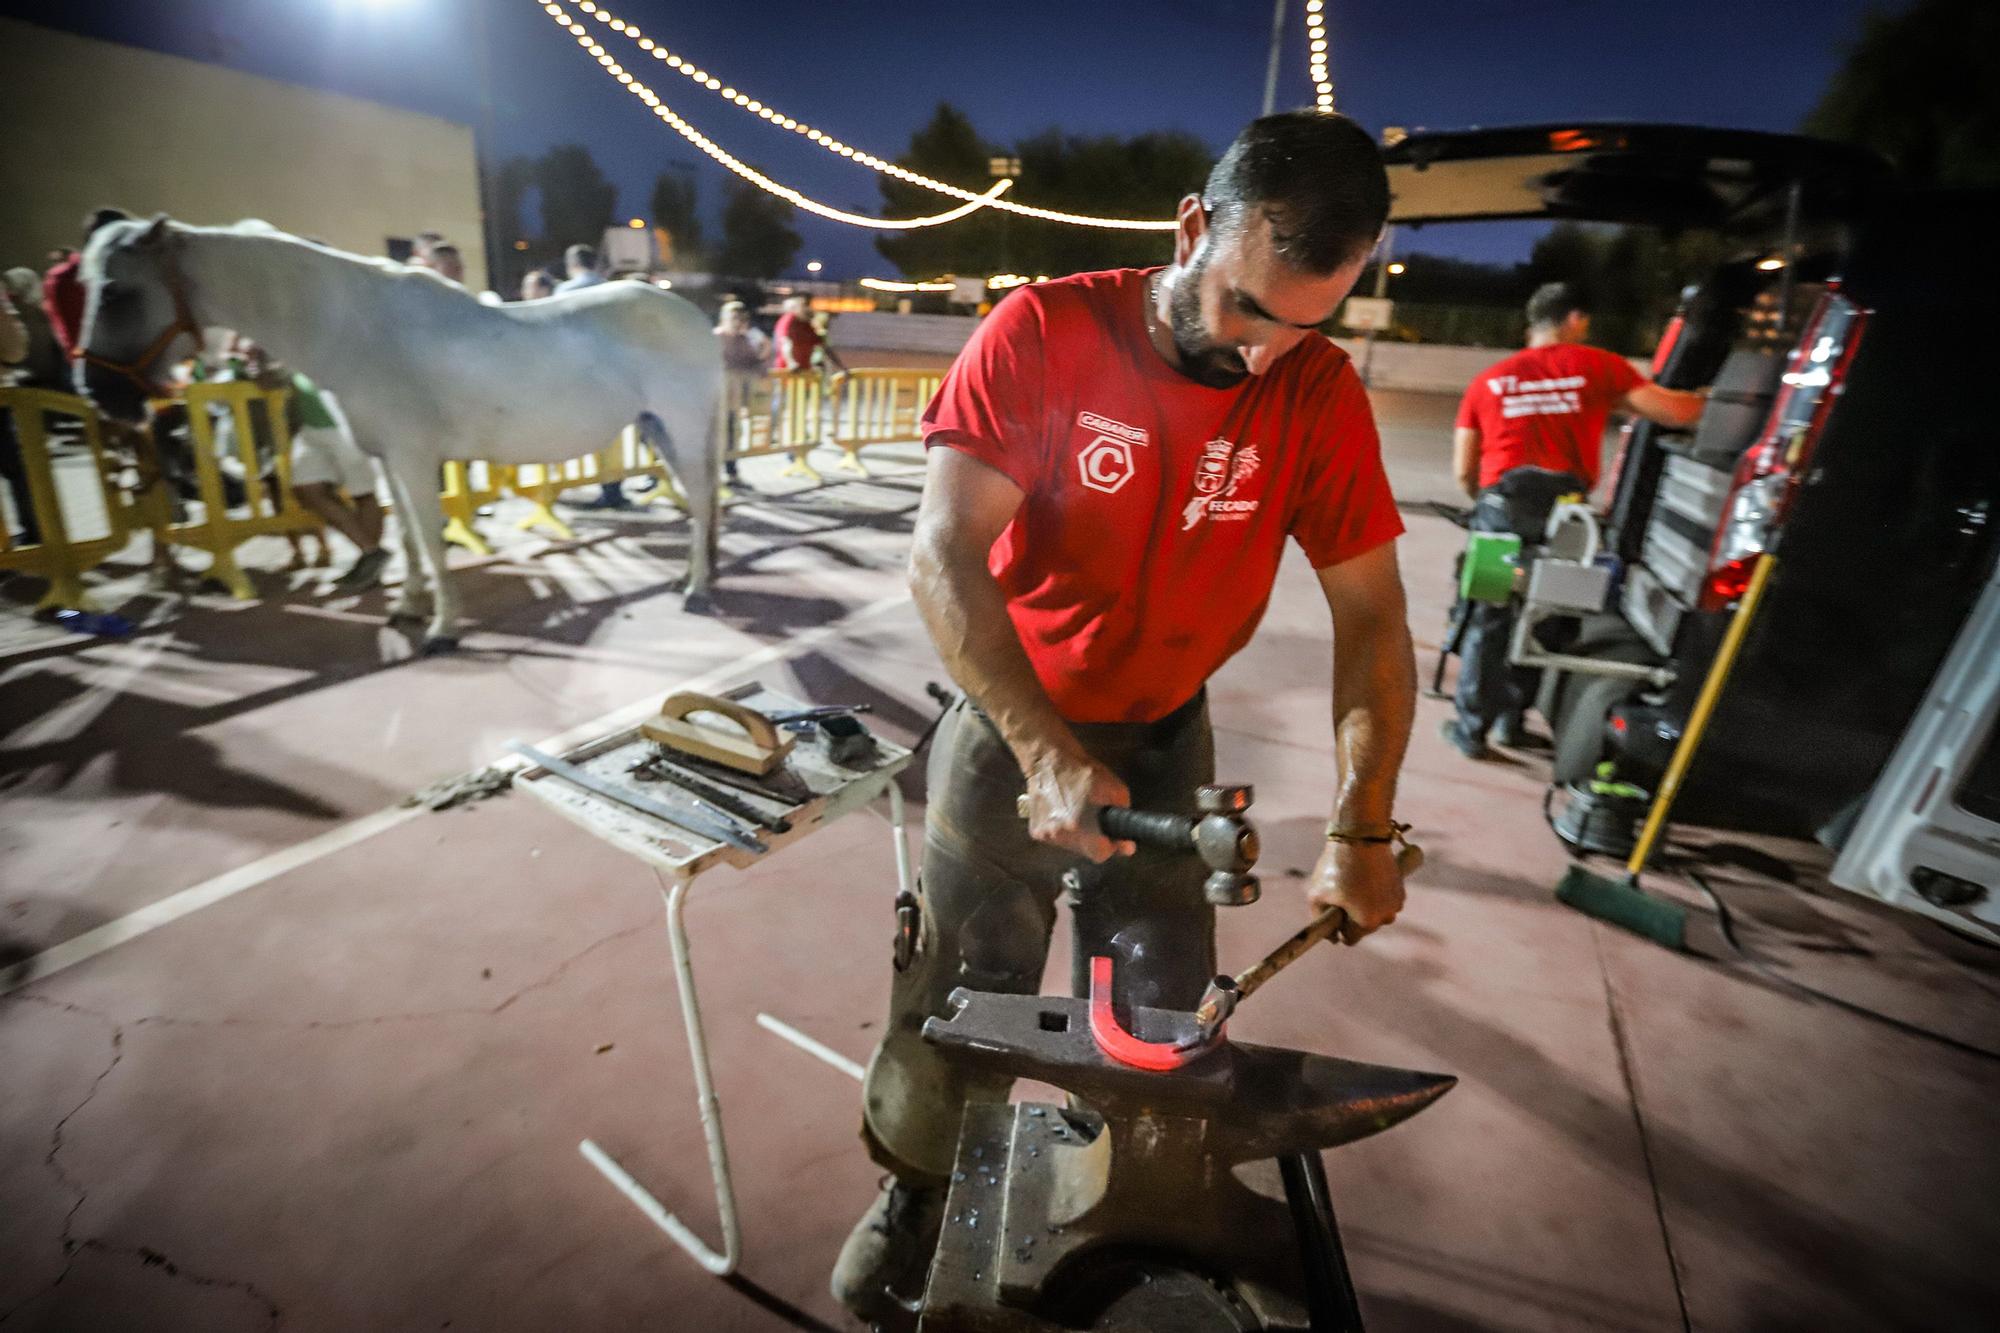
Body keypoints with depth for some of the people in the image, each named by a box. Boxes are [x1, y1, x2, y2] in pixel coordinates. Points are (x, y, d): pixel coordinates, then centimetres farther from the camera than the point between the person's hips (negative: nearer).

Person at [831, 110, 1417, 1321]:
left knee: (1166, 1014, 14)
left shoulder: (1319, 390, -9)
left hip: (1166, 737, 3)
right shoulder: (1045, 332, -17)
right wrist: (1045, 754, -33)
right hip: (1010, 722, -2)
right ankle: (915, 1187, 40)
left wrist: (1362, 831, -13)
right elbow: (945, 555, -24)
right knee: (961, 991, 9)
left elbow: (1371, 612, -7)